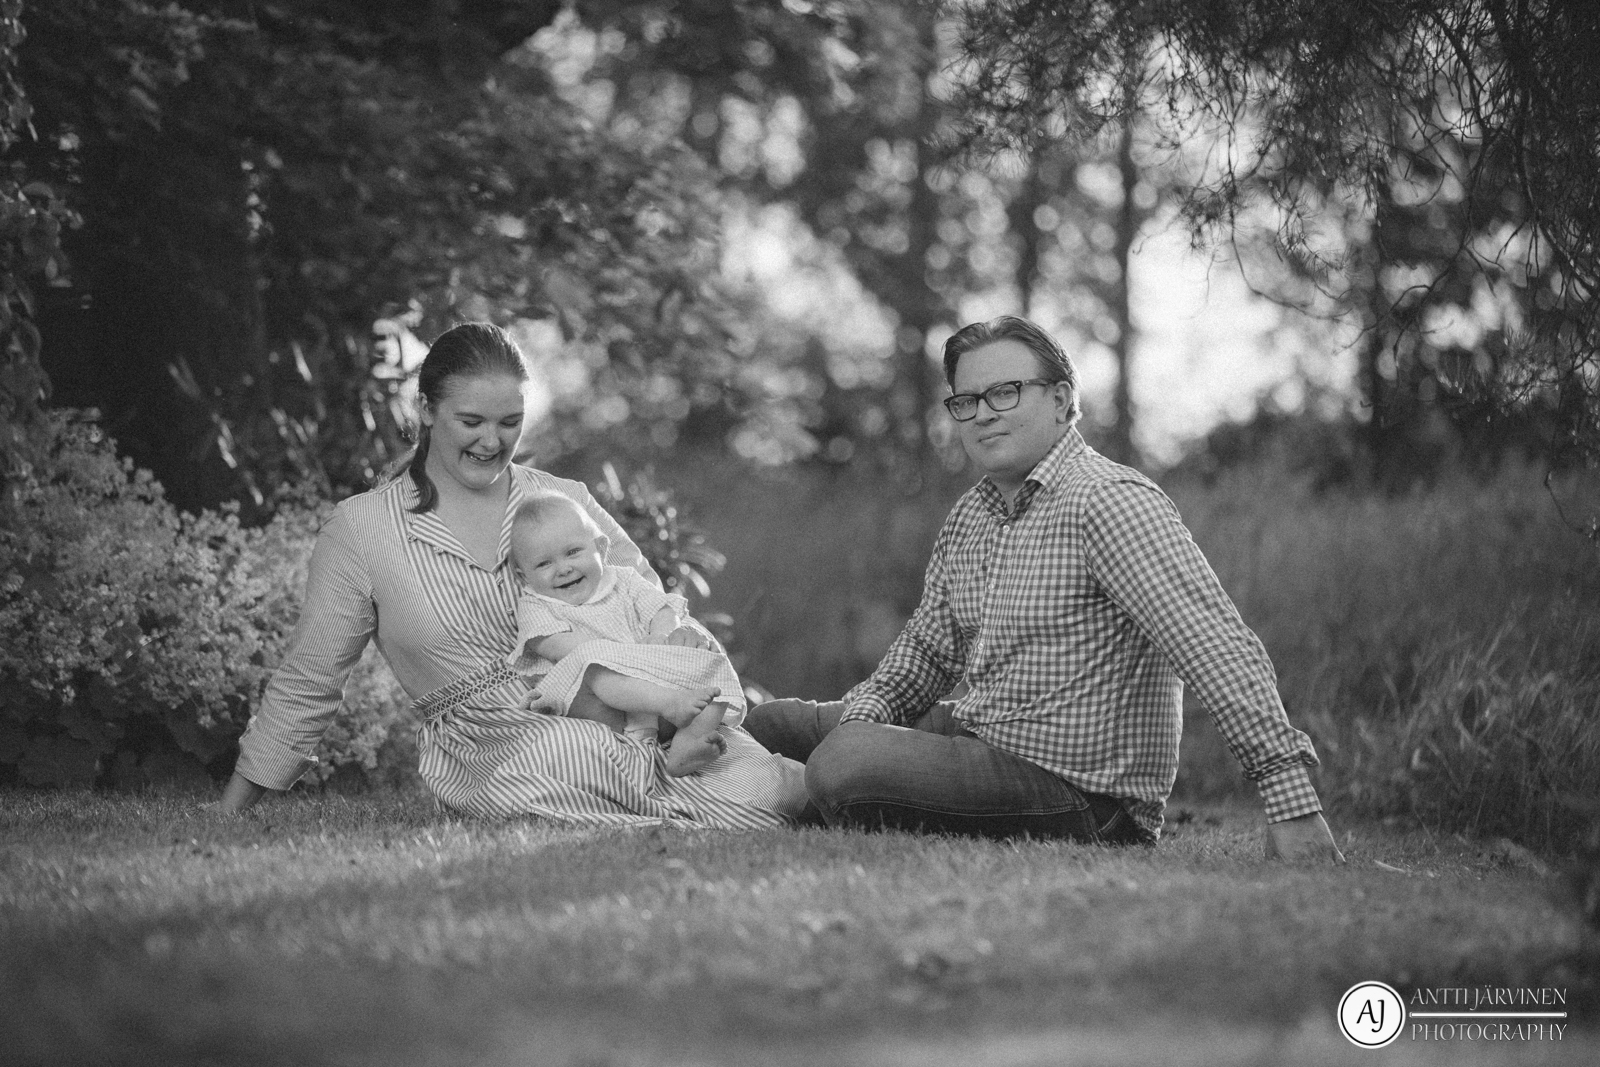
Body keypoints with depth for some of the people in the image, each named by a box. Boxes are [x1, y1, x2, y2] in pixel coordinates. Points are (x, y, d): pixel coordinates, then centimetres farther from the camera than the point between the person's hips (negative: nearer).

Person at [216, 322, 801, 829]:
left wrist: (689, 644, -10)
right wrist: (228, 815, 12)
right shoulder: (359, 530, 6)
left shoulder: (566, 501, 12)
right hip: (488, 748, -2)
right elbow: (307, 683, 12)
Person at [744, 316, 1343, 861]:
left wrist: (1292, 800, -34)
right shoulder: (969, 517, 11)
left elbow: (1220, 653, -26)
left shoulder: (1109, 502, -18)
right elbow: (928, 646, 22)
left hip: (1084, 796, -9)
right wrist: (867, 710, -1)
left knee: (841, 766, -28)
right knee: (768, 725, 11)